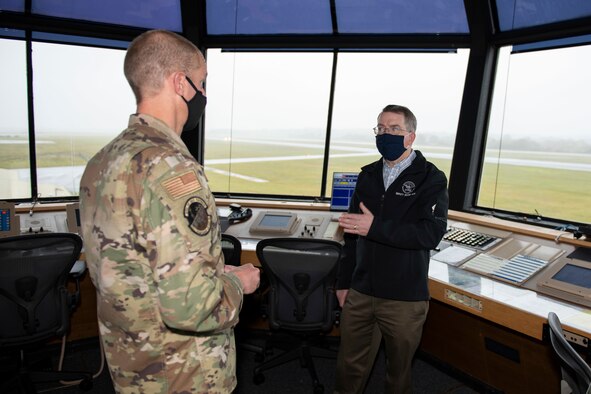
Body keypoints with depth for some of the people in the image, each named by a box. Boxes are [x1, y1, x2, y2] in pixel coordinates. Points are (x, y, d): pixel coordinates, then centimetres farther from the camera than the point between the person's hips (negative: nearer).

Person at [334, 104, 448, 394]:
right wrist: (343, 282, 12)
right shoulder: (368, 176, 8)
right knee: (350, 367, 14)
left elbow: (432, 233, -20)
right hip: (360, 294, 4)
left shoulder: (431, 179, -6)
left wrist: (376, 227, -26)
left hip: (405, 299, -3)